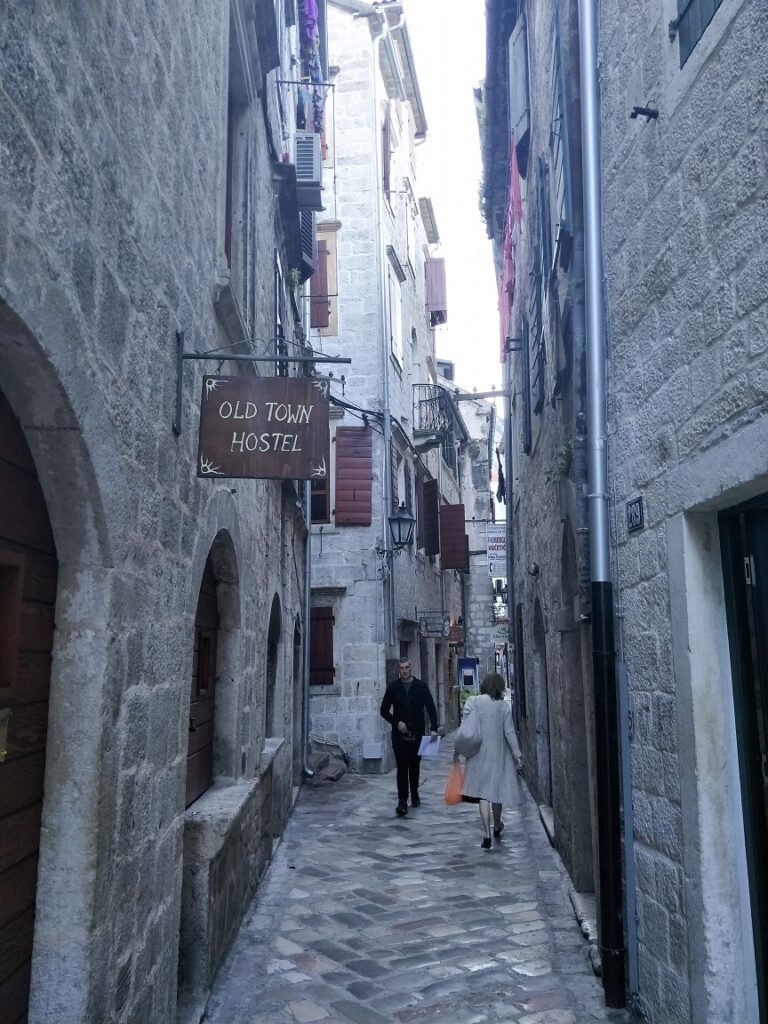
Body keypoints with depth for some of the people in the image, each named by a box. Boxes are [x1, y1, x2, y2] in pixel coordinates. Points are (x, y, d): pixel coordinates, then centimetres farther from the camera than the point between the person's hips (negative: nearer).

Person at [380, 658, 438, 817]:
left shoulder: (421, 686, 1)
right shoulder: (393, 687, 1)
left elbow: (431, 708, 0)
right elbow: (384, 710, 6)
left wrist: (434, 729, -12)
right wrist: (397, 722, -10)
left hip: (417, 733, 1)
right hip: (399, 734, -1)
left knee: (415, 766, 14)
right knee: (402, 767, -7)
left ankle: (414, 793, 34)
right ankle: (402, 801, -5)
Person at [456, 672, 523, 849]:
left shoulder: (472, 702, -5)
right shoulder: (504, 706, -3)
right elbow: (509, 733, -4)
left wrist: (457, 751, 1)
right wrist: (517, 756, 2)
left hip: (478, 754, -1)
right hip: (499, 754, 1)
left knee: (483, 793, 0)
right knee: (496, 789, 17)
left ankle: (487, 834, -10)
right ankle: (497, 827, 35)